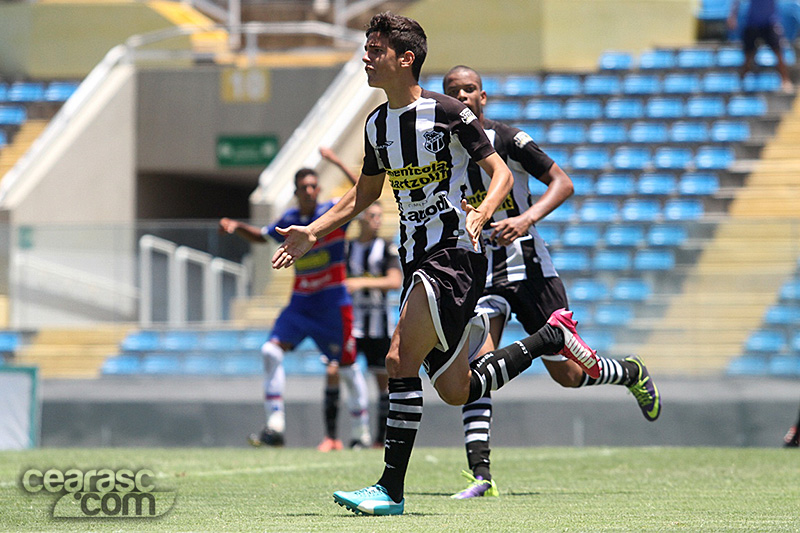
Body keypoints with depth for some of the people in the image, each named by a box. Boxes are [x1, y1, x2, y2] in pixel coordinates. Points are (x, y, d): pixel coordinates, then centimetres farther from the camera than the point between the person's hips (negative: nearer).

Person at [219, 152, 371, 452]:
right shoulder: (289, 221, 6)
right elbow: (262, 236, 25)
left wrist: (337, 163, -30)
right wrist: (237, 227, 7)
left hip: (333, 303, -5)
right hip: (300, 301, 5)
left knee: (345, 368, -1)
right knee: (271, 351, -12)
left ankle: (361, 433, 14)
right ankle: (275, 427, -12)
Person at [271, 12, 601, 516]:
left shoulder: (448, 112, -11)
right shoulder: (377, 124, 10)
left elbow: (501, 173, -8)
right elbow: (364, 194, 24)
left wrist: (479, 214, -27)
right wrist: (312, 233, 14)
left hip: (455, 254, -8)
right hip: (416, 260, 8)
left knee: (401, 359, -20)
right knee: (456, 391, 12)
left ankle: (391, 490, -16)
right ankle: (553, 335, 33)